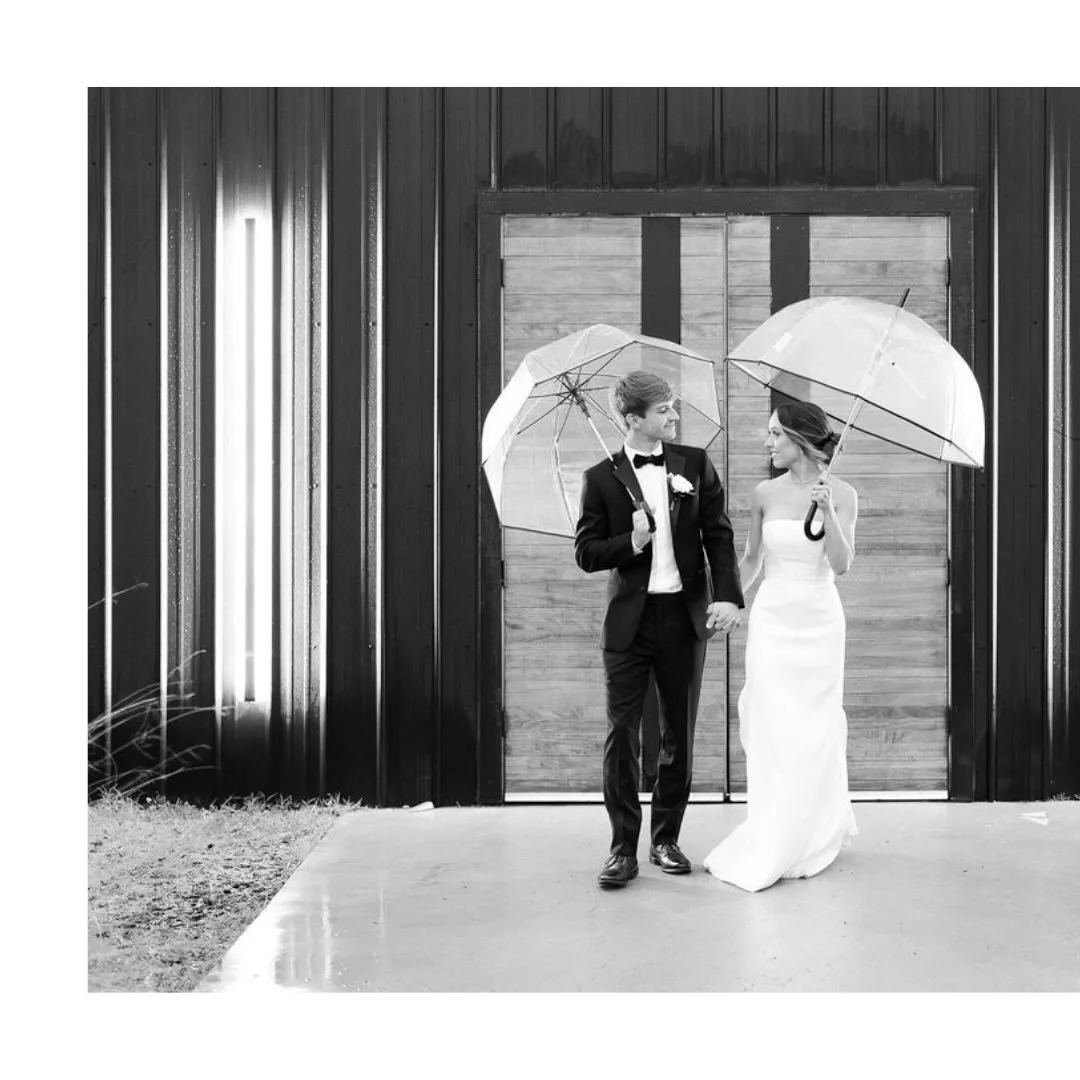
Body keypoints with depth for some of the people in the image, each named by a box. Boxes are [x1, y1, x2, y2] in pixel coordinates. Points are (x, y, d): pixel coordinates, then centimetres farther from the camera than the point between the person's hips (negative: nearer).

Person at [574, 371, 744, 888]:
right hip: (629, 619, -2)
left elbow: (719, 535, 2)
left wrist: (727, 595, -11)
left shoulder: (695, 464, 5)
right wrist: (630, 543, -17)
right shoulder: (602, 478, 0)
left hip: (685, 616, 2)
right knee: (621, 733, -3)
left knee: (679, 734, 9)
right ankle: (623, 847, 8)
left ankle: (666, 840, 23)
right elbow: (585, 553, 0)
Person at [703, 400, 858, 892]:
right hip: (772, 618, 1)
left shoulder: (842, 494, -4)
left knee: (815, 730, 6)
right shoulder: (765, 493, 0)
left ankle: (812, 837, 24)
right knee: (773, 731, 1)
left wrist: (828, 513, -24)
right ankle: (772, 844, 14)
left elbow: (841, 564, -12)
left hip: (820, 621, -1)